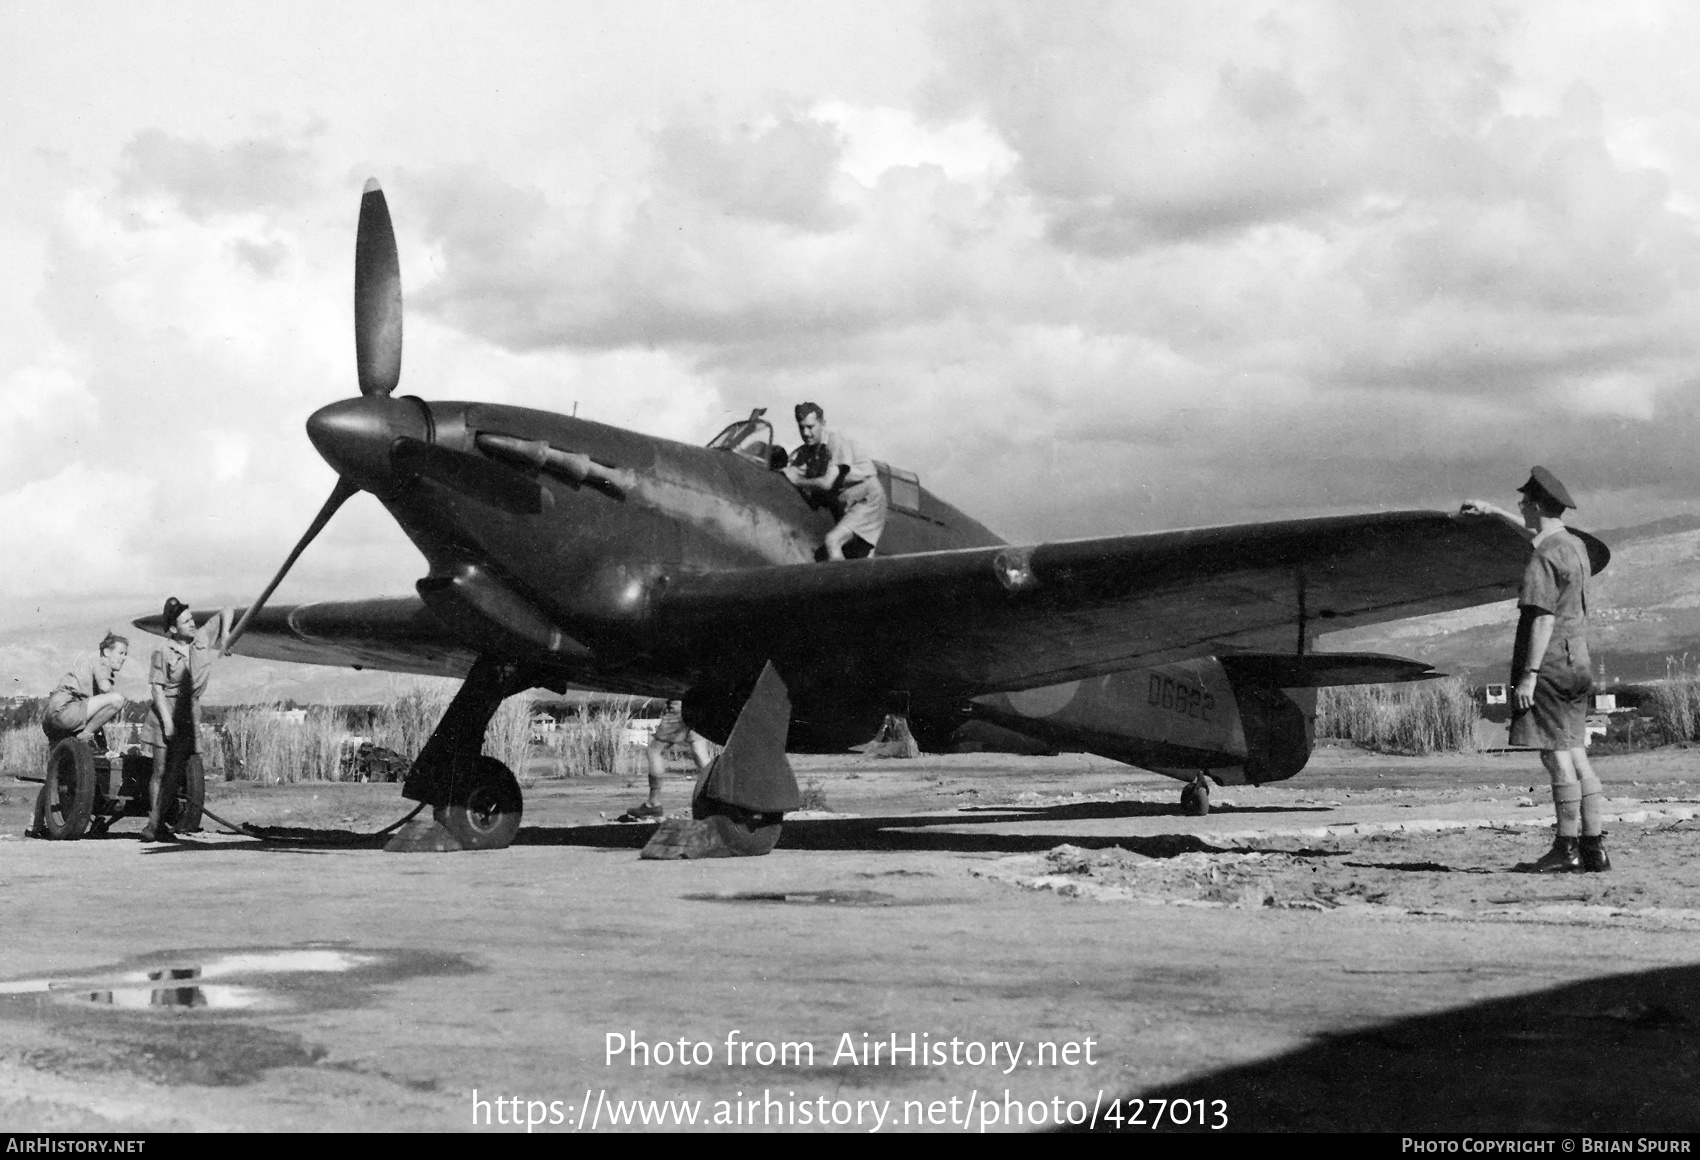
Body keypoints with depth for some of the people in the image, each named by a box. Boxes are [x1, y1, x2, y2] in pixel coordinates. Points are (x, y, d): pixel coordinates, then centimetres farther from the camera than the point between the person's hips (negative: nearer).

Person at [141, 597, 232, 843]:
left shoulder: (203, 638, 0)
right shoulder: (163, 652, -12)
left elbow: (226, 612, 11)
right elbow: (157, 687, -11)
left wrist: (225, 636, -5)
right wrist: (166, 720, -17)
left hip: (190, 712, 4)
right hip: (165, 710, -4)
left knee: (176, 770, 1)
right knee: (161, 770, -2)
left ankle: (159, 822, 6)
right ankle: (152, 823, 4)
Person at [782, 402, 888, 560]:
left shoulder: (836, 442, -18)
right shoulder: (804, 452, 3)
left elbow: (827, 483, -26)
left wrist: (797, 481, -14)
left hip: (868, 501, -8)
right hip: (844, 508, 8)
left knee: (832, 540, -27)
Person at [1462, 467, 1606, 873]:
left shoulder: (1544, 557, -14)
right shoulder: (1575, 546, 14)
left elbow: (1544, 617, -19)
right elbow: (1536, 534, 37)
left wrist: (1529, 674, -20)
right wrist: (1493, 511, 44)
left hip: (1548, 667, -9)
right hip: (1576, 665, 9)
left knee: (1557, 757, -7)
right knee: (1576, 756, 10)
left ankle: (1567, 849, -5)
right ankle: (1593, 847, 12)